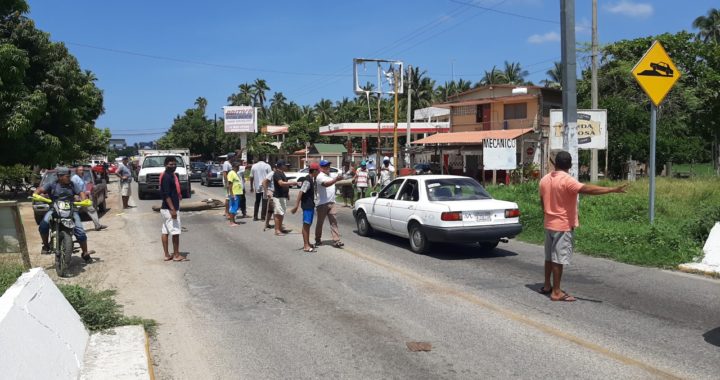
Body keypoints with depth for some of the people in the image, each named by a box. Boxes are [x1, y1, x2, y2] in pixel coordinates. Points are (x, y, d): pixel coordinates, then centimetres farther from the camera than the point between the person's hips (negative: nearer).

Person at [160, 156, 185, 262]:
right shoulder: (166, 177, -16)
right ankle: (176, 255, 3)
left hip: (167, 208, 10)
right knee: (176, 231, -4)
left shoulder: (173, 175, 13)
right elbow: (166, 195, -22)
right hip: (169, 209, -10)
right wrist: (173, 209, -24)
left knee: (165, 231, 11)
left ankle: (167, 255, 15)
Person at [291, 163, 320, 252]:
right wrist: (296, 206, -27)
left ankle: (307, 243, 24)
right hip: (307, 205, -10)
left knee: (308, 224, 15)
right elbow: (301, 192, -23)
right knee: (306, 224, -6)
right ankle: (306, 245, -4)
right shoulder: (307, 180, -18)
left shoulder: (312, 179, 11)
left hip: (311, 205, 10)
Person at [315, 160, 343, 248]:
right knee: (320, 222, 6)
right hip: (322, 203, -6)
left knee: (334, 221, -3)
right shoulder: (320, 176, -12)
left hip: (331, 202, 6)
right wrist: (336, 179, -44)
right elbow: (326, 184, -33)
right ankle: (318, 240, 21)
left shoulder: (330, 175, 16)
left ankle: (336, 241, -8)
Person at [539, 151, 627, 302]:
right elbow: (587, 189, -30)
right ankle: (556, 292, 1)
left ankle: (546, 286, 24)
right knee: (558, 259, -4)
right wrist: (613, 189, -33)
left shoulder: (545, 179, 5)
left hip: (549, 224, 8)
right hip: (563, 225, -8)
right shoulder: (567, 180, -18)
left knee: (549, 257, 16)